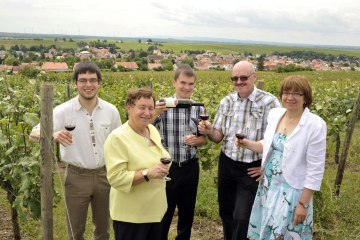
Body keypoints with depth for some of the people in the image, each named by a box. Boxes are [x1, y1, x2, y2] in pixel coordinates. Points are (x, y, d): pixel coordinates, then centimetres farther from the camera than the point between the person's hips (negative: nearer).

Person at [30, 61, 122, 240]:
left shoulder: (111, 110, -4)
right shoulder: (63, 111, -12)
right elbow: (34, 133, -16)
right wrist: (53, 134, -39)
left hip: (104, 174, 2)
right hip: (77, 176, -2)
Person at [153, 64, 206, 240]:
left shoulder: (199, 109, 0)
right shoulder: (162, 106, -11)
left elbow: (203, 138, 10)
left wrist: (195, 140, -12)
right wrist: (155, 113, -29)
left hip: (190, 167, 3)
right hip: (167, 167, -3)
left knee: (187, 213, 19)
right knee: (163, 214, 10)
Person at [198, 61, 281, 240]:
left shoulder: (269, 102, -13)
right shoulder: (226, 101, 2)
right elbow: (218, 137, 4)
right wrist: (209, 131, -18)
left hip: (252, 169, -5)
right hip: (226, 164, 5)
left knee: (241, 217, -1)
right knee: (225, 212, 17)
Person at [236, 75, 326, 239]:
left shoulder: (315, 125, -18)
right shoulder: (274, 114, -1)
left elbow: (315, 170, -15)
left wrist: (303, 204, -14)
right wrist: (248, 144, -3)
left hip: (291, 191, -6)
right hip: (268, 185, 6)